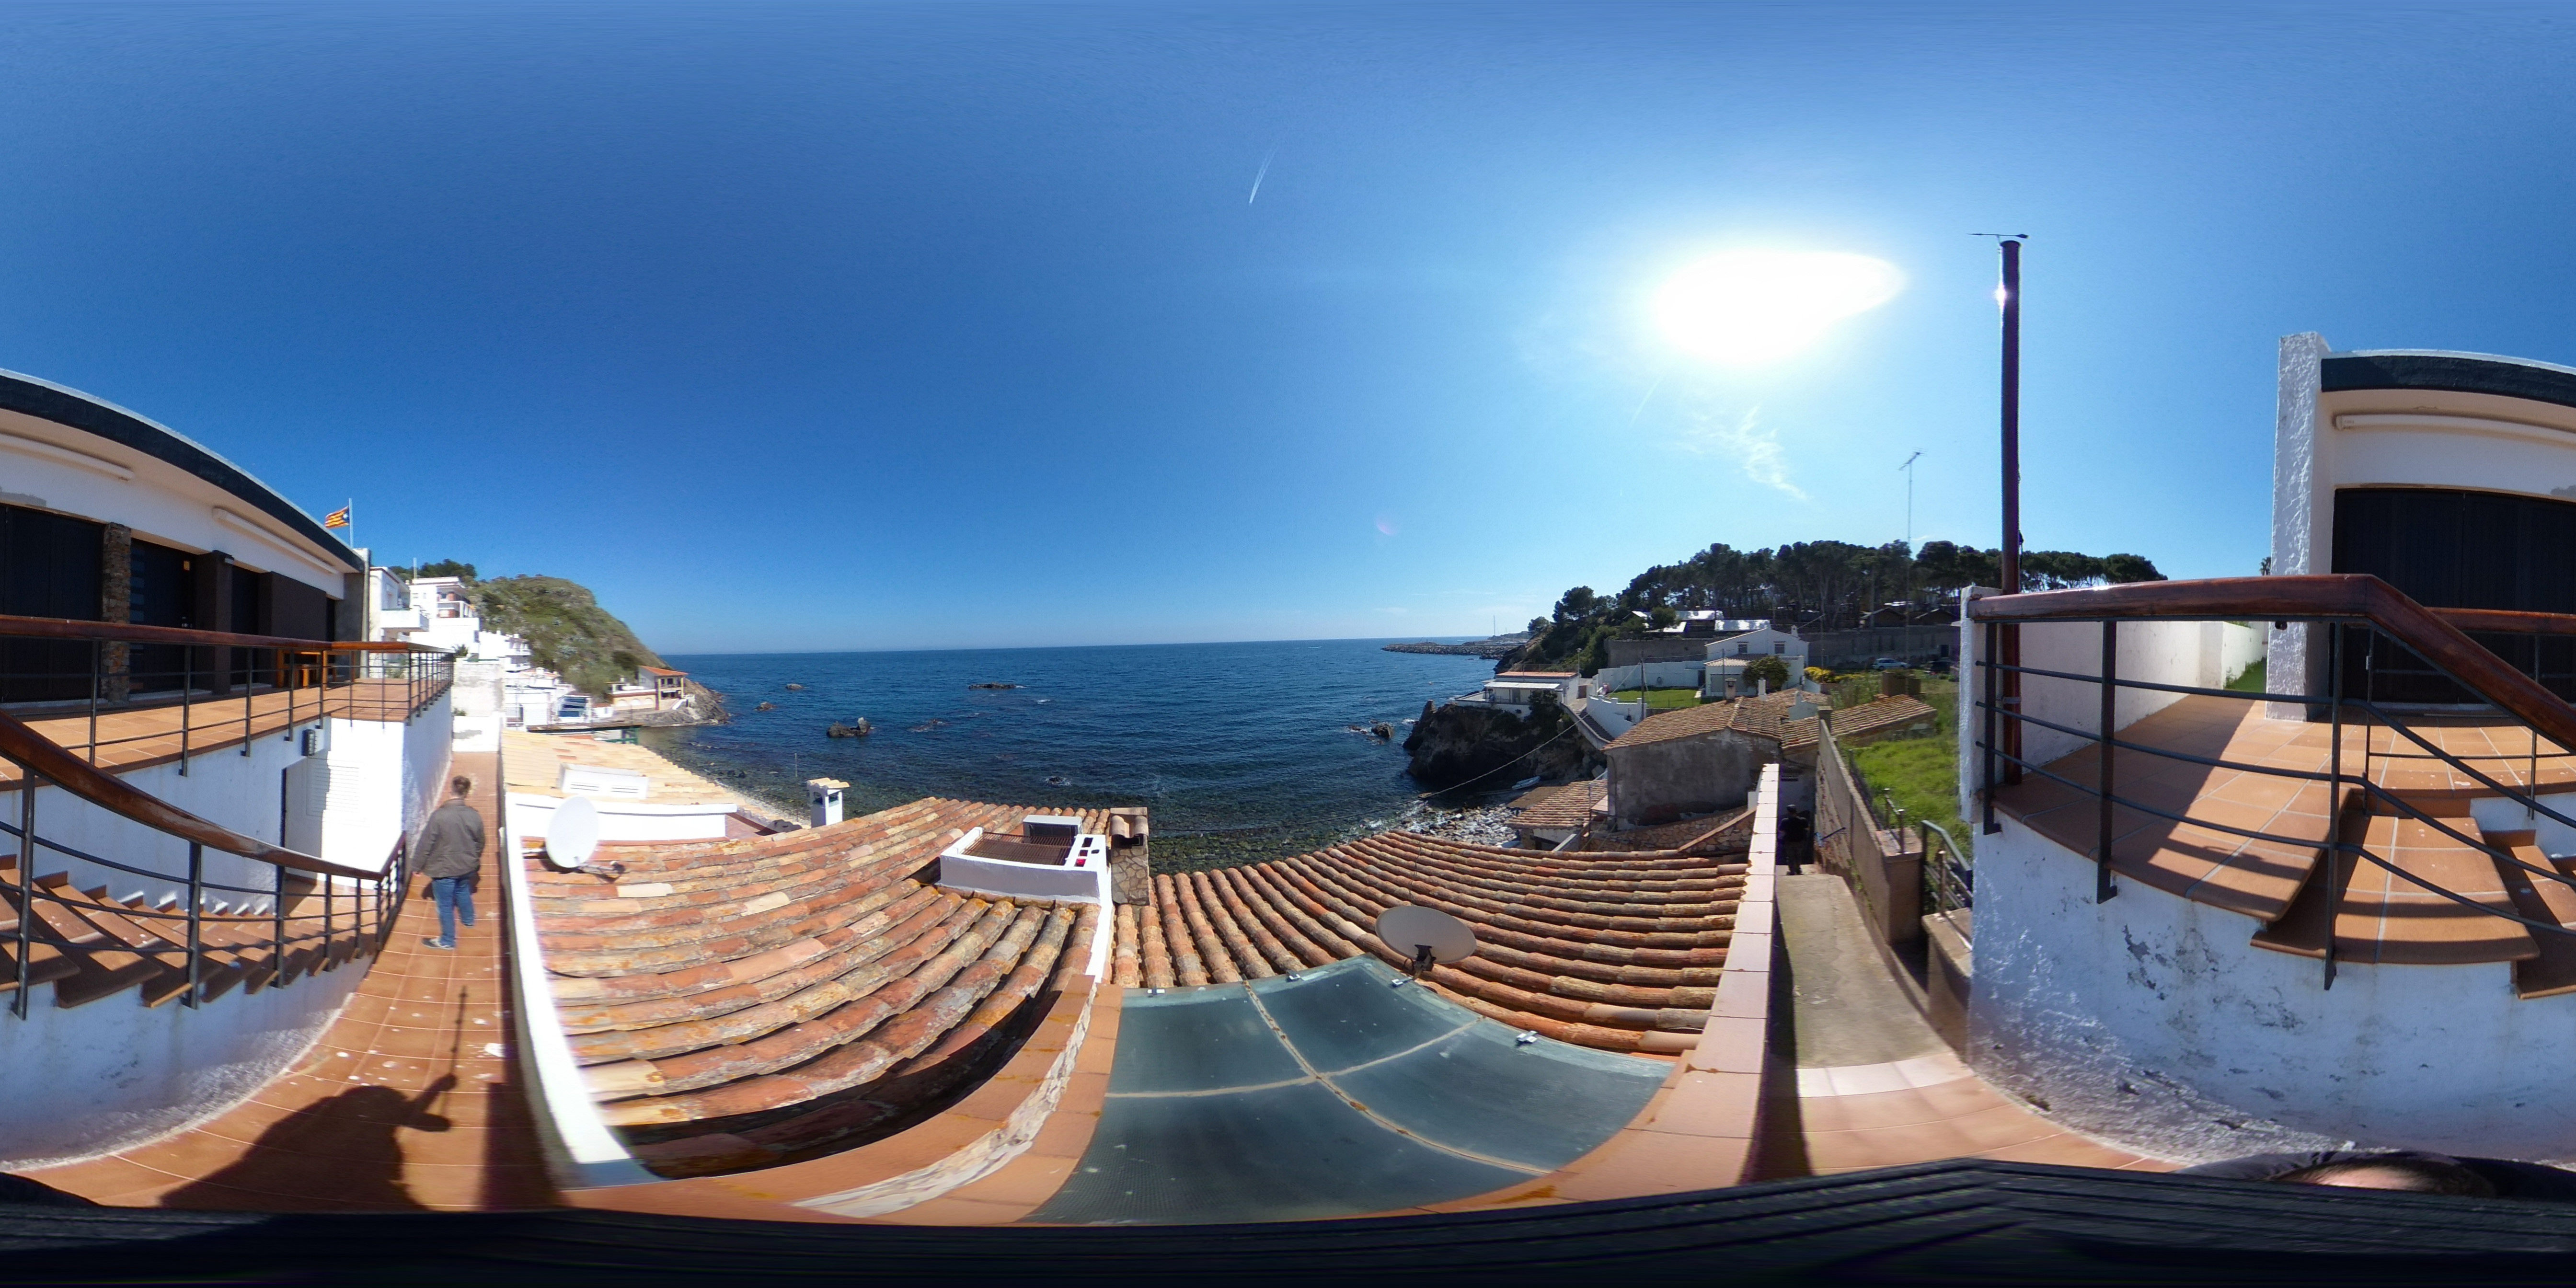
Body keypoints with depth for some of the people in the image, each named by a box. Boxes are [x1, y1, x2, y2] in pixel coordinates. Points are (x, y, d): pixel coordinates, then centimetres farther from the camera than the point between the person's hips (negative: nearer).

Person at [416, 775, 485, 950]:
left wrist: (420, 866, -1)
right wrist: (474, 861, 22)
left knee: (445, 905, 10)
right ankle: (468, 919, 52)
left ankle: (447, 940, 22)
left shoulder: (439, 815, -22)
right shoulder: (475, 816, -9)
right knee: (463, 891, 31)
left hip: (444, 869, -4)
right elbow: (480, 843, 5)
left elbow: (427, 844, -15)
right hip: (467, 867, 4)